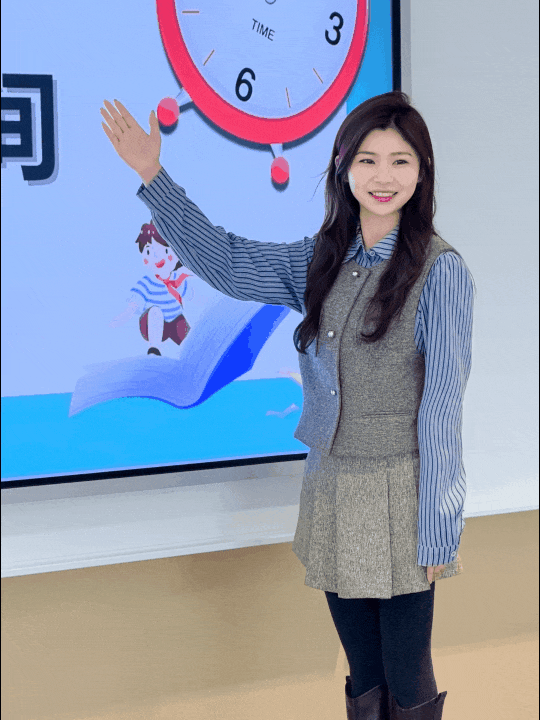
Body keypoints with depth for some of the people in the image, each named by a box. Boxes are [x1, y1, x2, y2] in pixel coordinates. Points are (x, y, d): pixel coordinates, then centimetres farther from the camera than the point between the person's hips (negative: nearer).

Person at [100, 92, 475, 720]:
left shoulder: (440, 269, -11)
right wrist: (152, 176, 8)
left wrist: (439, 532, -12)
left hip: (399, 501, -5)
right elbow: (225, 262, 14)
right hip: (330, 486, 5)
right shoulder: (323, 260, 7)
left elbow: (442, 404, -12)